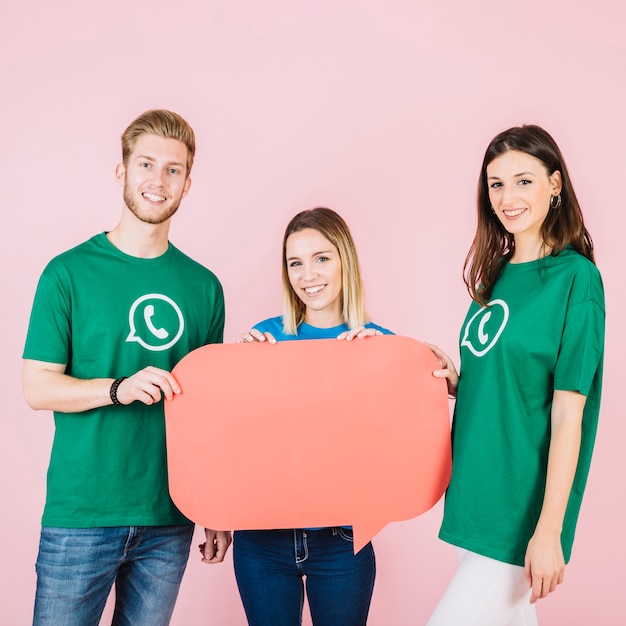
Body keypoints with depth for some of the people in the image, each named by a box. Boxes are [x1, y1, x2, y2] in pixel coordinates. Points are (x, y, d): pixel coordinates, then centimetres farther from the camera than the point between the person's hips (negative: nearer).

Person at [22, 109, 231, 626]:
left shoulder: (203, 286, 5)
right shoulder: (69, 273, -4)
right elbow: (37, 386, -5)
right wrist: (119, 388, -22)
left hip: (169, 518, 3)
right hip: (80, 515, -3)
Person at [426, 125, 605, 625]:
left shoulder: (576, 276, -12)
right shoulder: (498, 274, 9)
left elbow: (567, 413, -15)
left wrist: (549, 531, -17)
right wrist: (456, 379, -3)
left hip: (521, 509, -7)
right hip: (480, 493, 7)